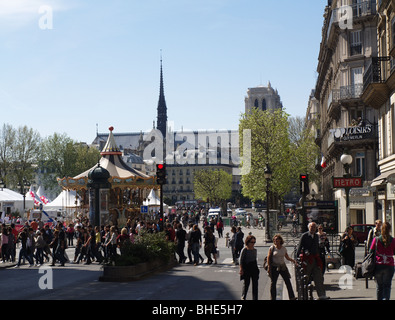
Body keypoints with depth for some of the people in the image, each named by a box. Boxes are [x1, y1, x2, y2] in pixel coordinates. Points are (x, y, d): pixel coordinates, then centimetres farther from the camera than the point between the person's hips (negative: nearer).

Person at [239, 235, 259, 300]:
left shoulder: (255, 250, 9)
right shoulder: (244, 250, -9)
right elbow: (241, 260, -8)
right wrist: (241, 269, -14)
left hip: (254, 268, 5)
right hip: (246, 268, -5)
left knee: (255, 284, 3)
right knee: (246, 283, 2)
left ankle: (255, 298, 10)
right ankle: (243, 297, 22)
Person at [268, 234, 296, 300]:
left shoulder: (284, 248, 6)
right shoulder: (272, 248, -3)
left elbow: (287, 257, 14)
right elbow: (268, 258, -3)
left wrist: (292, 260, -5)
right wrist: (269, 267, -9)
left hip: (283, 267, 3)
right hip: (274, 267, -3)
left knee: (288, 281, -1)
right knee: (273, 283, 2)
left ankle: (292, 297, 3)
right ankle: (273, 298, 12)